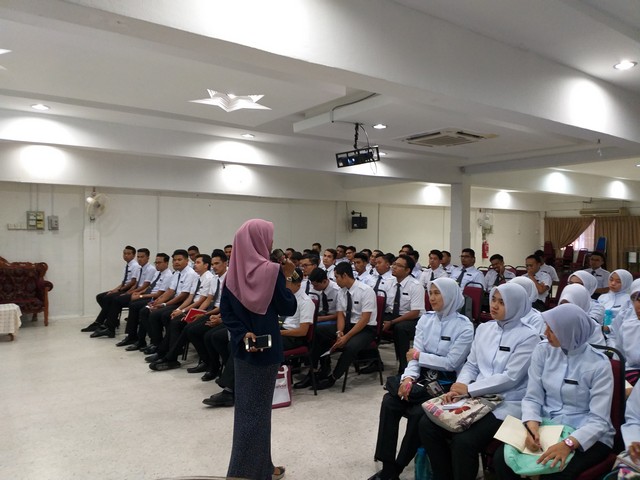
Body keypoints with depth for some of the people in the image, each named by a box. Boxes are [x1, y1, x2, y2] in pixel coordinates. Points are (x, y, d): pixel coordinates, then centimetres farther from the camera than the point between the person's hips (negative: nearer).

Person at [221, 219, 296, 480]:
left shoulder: (234, 271, 0)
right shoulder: (270, 270, -17)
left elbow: (226, 310, -1)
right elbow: (288, 308, -11)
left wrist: (241, 334, -7)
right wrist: (285, 278, -4)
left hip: (242, 347, 6)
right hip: (265, 348, -6)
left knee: (246, 405, 17)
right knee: (258, 408, 6)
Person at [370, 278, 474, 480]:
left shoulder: (464, 326, -8)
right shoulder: (425, 319, 7)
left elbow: (451, 363, -13)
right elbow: (415, 354, -1)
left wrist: (419, 355, -9)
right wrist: (408, 376, -18)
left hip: (445, 383, -4)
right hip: (422, 377, 5)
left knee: (418, 413, -28)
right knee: (389, 401, -21)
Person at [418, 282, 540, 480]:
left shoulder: (528, 337, -7)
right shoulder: (484, 328, 12)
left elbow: (510, 378, -14)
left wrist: (469, 389, -14)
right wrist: (459, 388, -7)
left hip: (506, 404, -6)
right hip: (476, 398, 6)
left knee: (463, 441, -28)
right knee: (427, 424, -11)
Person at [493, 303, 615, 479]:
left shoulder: (599, 364, -13)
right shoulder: (543, 350, -2)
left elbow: (599, 421, -17)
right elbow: (532, 398, -2)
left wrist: (569, 443, -33)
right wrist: (532, 425, -22)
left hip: (587, 436, -3)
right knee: (501, 458, -20)